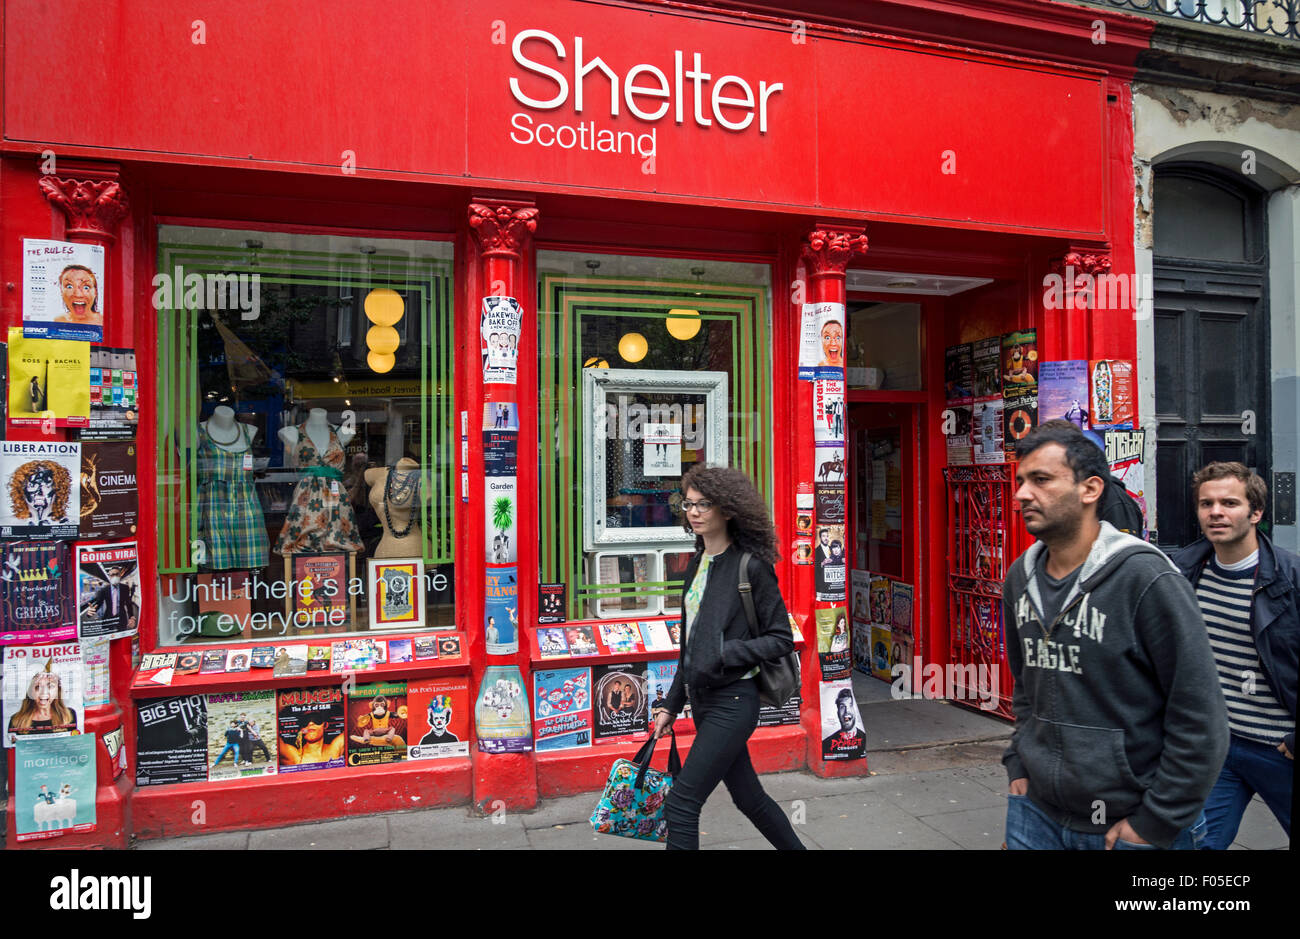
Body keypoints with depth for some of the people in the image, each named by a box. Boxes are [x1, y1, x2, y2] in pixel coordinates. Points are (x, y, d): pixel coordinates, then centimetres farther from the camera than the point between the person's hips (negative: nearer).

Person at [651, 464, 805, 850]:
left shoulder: (751, 566, -14)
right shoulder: (697, 564, 9)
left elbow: (781, 638, -10)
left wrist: (724, 653, -20)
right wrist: (671, 705, 14)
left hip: (732, 702, -8)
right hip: (701, 699, 8)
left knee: (681, 804, -6)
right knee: (748, 797, 19)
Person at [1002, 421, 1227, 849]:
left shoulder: (1147, 579, -18)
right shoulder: (1020, 577, 2)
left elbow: (1201, 720, -16)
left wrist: (1154, 825, -13)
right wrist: (1019, 764, 8)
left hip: (1128, 823, -5)